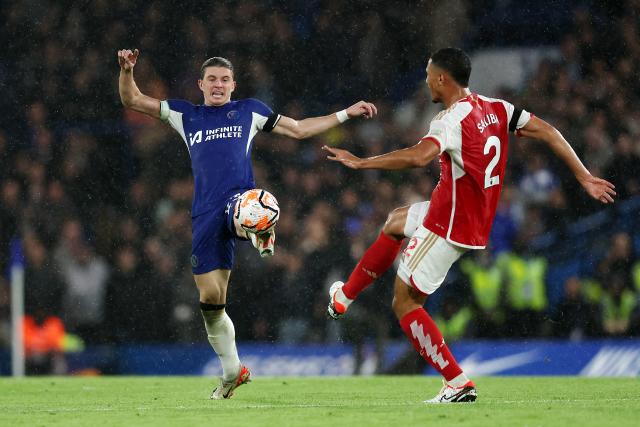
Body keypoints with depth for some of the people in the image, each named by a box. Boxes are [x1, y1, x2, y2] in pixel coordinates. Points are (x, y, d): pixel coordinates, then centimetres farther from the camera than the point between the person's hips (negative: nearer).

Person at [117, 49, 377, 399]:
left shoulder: (248, 110, 16)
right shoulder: (185, 115, 19)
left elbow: (299, 129, 24)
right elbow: (132, 100, 18)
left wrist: (346, 114, 22)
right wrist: (126, 70, 0)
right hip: (206, 213, 1)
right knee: (210, 299, 1)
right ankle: (232, 372, 14)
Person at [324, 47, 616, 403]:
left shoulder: (451, 120, -23)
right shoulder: (495, 108, 2)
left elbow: (419, 156, -41)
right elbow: (546, 131, 2)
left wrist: (360, 162, -35)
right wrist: (586, 178, 7)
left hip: (450, 227, -10)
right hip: (477, 219, 10)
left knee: (405, 303, -1)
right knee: (396, 221, 32)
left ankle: (458, 384, -6)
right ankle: (345, 297, 43)